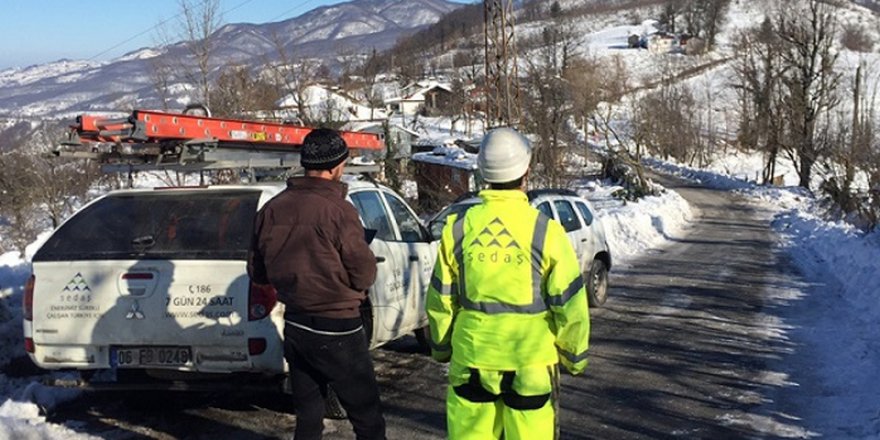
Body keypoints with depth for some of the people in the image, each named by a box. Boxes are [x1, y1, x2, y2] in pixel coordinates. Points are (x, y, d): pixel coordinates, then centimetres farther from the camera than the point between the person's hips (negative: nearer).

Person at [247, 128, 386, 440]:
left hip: (294, 326, 6)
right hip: (336, 330, -6)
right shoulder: (337, 211, -18)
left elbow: (257, 272, 9)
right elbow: (365, 275, -13)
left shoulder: (271, 210, 0)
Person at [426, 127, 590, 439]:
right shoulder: (545, 232, -12)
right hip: (530, 364, -2)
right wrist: (574, 355, 9)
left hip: (471, 360, 2)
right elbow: (569, 305, -6)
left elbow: (440, 299, 3)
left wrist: (441, 347, 19)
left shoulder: (458, 228, -4)